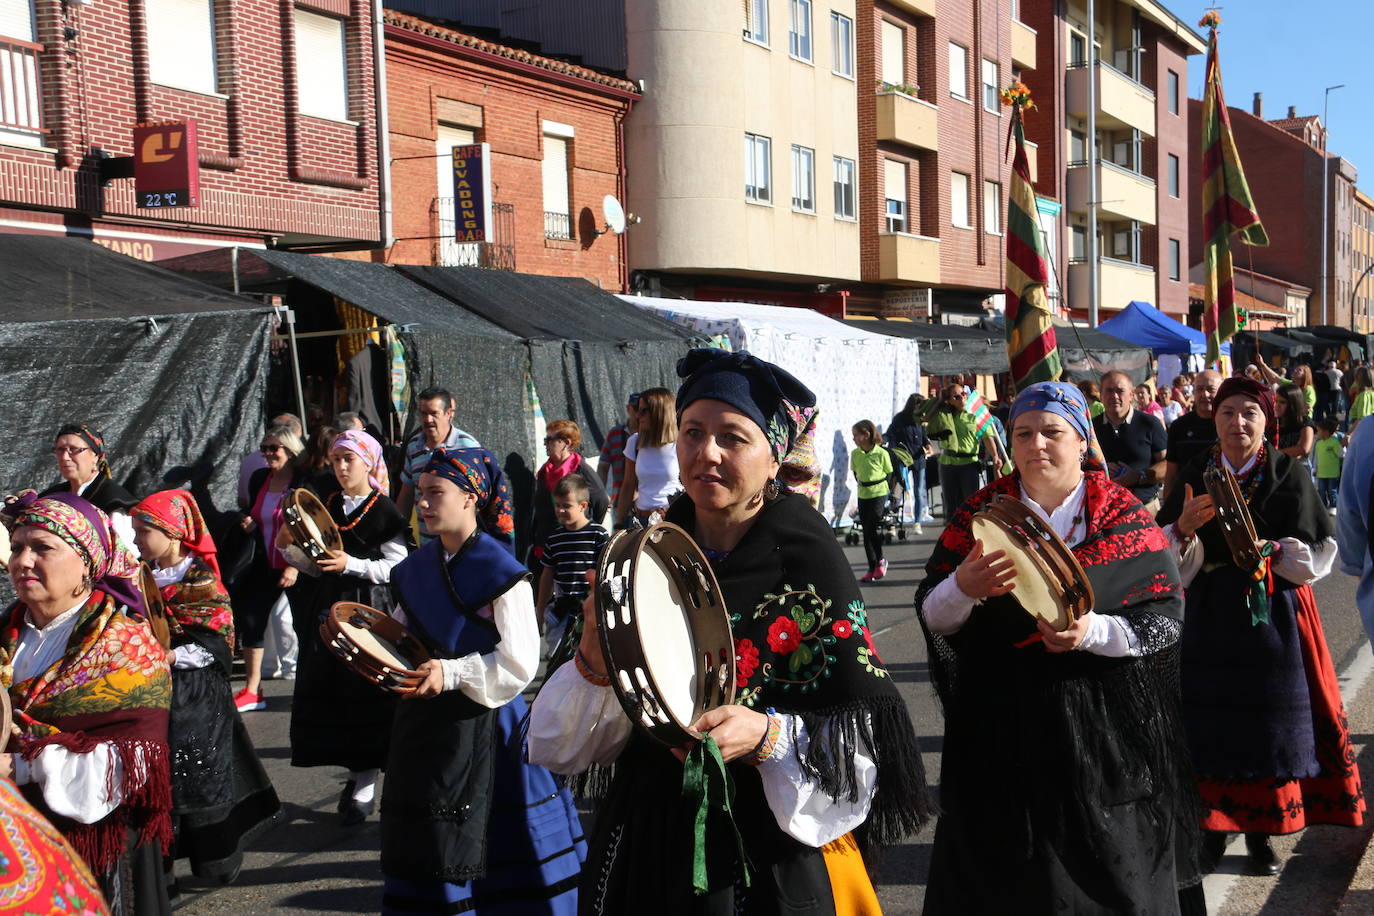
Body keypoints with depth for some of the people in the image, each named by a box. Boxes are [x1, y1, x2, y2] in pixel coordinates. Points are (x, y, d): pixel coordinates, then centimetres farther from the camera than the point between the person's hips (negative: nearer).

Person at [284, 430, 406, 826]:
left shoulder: (384, 510, -5)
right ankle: (356, 774, 19)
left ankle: (365, 783, 4)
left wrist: (350, 565, -18)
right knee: (330, 694, 5)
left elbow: (396, 566, -10)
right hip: (328, 607, 6)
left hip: (370, 607, -6)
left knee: (366, 696, -5)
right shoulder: (326, 505, 12)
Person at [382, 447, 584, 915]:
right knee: (425, 850, 12)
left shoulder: (500, 572, -12)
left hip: (484, 723, -6)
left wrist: (452, 673, -24)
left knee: (494, 851, 2)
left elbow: (520, 663, -16)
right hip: (423, 726, 6)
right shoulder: (414, 569, 8)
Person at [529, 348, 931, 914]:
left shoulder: (809, 564, -12)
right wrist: (593, 665, -19)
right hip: (646, 841, 4)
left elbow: (866, 737, -13)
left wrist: (766, 737, -28)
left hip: (774, 862, -3)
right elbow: (566, 741, 0)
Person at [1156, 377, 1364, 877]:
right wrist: (1185, 527, -22)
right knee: (1212, 718, 2)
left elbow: (1317, 554, -4)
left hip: (1273, 611, -1)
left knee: (1268, 719, 4)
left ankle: (1259, 831, 18)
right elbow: (1169, 554, -2)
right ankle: (1215, 822, 18)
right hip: (1211, 615, 1)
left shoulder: (1289, 474, -3)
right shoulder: (1195, 475, 2)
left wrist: (1271, 551, -21)